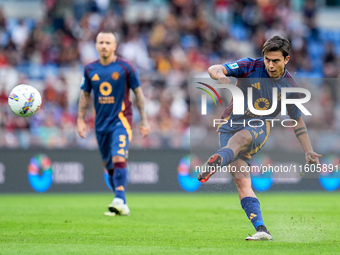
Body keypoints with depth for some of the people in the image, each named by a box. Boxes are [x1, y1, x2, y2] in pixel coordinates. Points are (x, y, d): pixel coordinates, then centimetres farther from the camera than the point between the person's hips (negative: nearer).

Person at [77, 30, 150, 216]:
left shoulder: (125, 67, -4)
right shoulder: (90, 70, 6)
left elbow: (138, 93, 3)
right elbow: (85, 95, 16)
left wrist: (144, 120, 2)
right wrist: (80, 120, 10)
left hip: (121, 120, -5)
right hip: (101, 123, 5)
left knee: (118, 158, -24)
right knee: (109, 166, 9)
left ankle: (120, 201, -31)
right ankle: (121, 205, 19)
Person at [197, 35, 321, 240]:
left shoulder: (289, 87, 2)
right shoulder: (250, 67, -3)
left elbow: (297, 120, 16)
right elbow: (213, 69, -11)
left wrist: (309, 151, 12)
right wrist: (220, 75, -36)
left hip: (259, 129, 0)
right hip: (232, 124, 0)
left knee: (241, 137, -38)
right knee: (241, 180, -16)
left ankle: (215, 162, -67)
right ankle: (262, 230, -20)